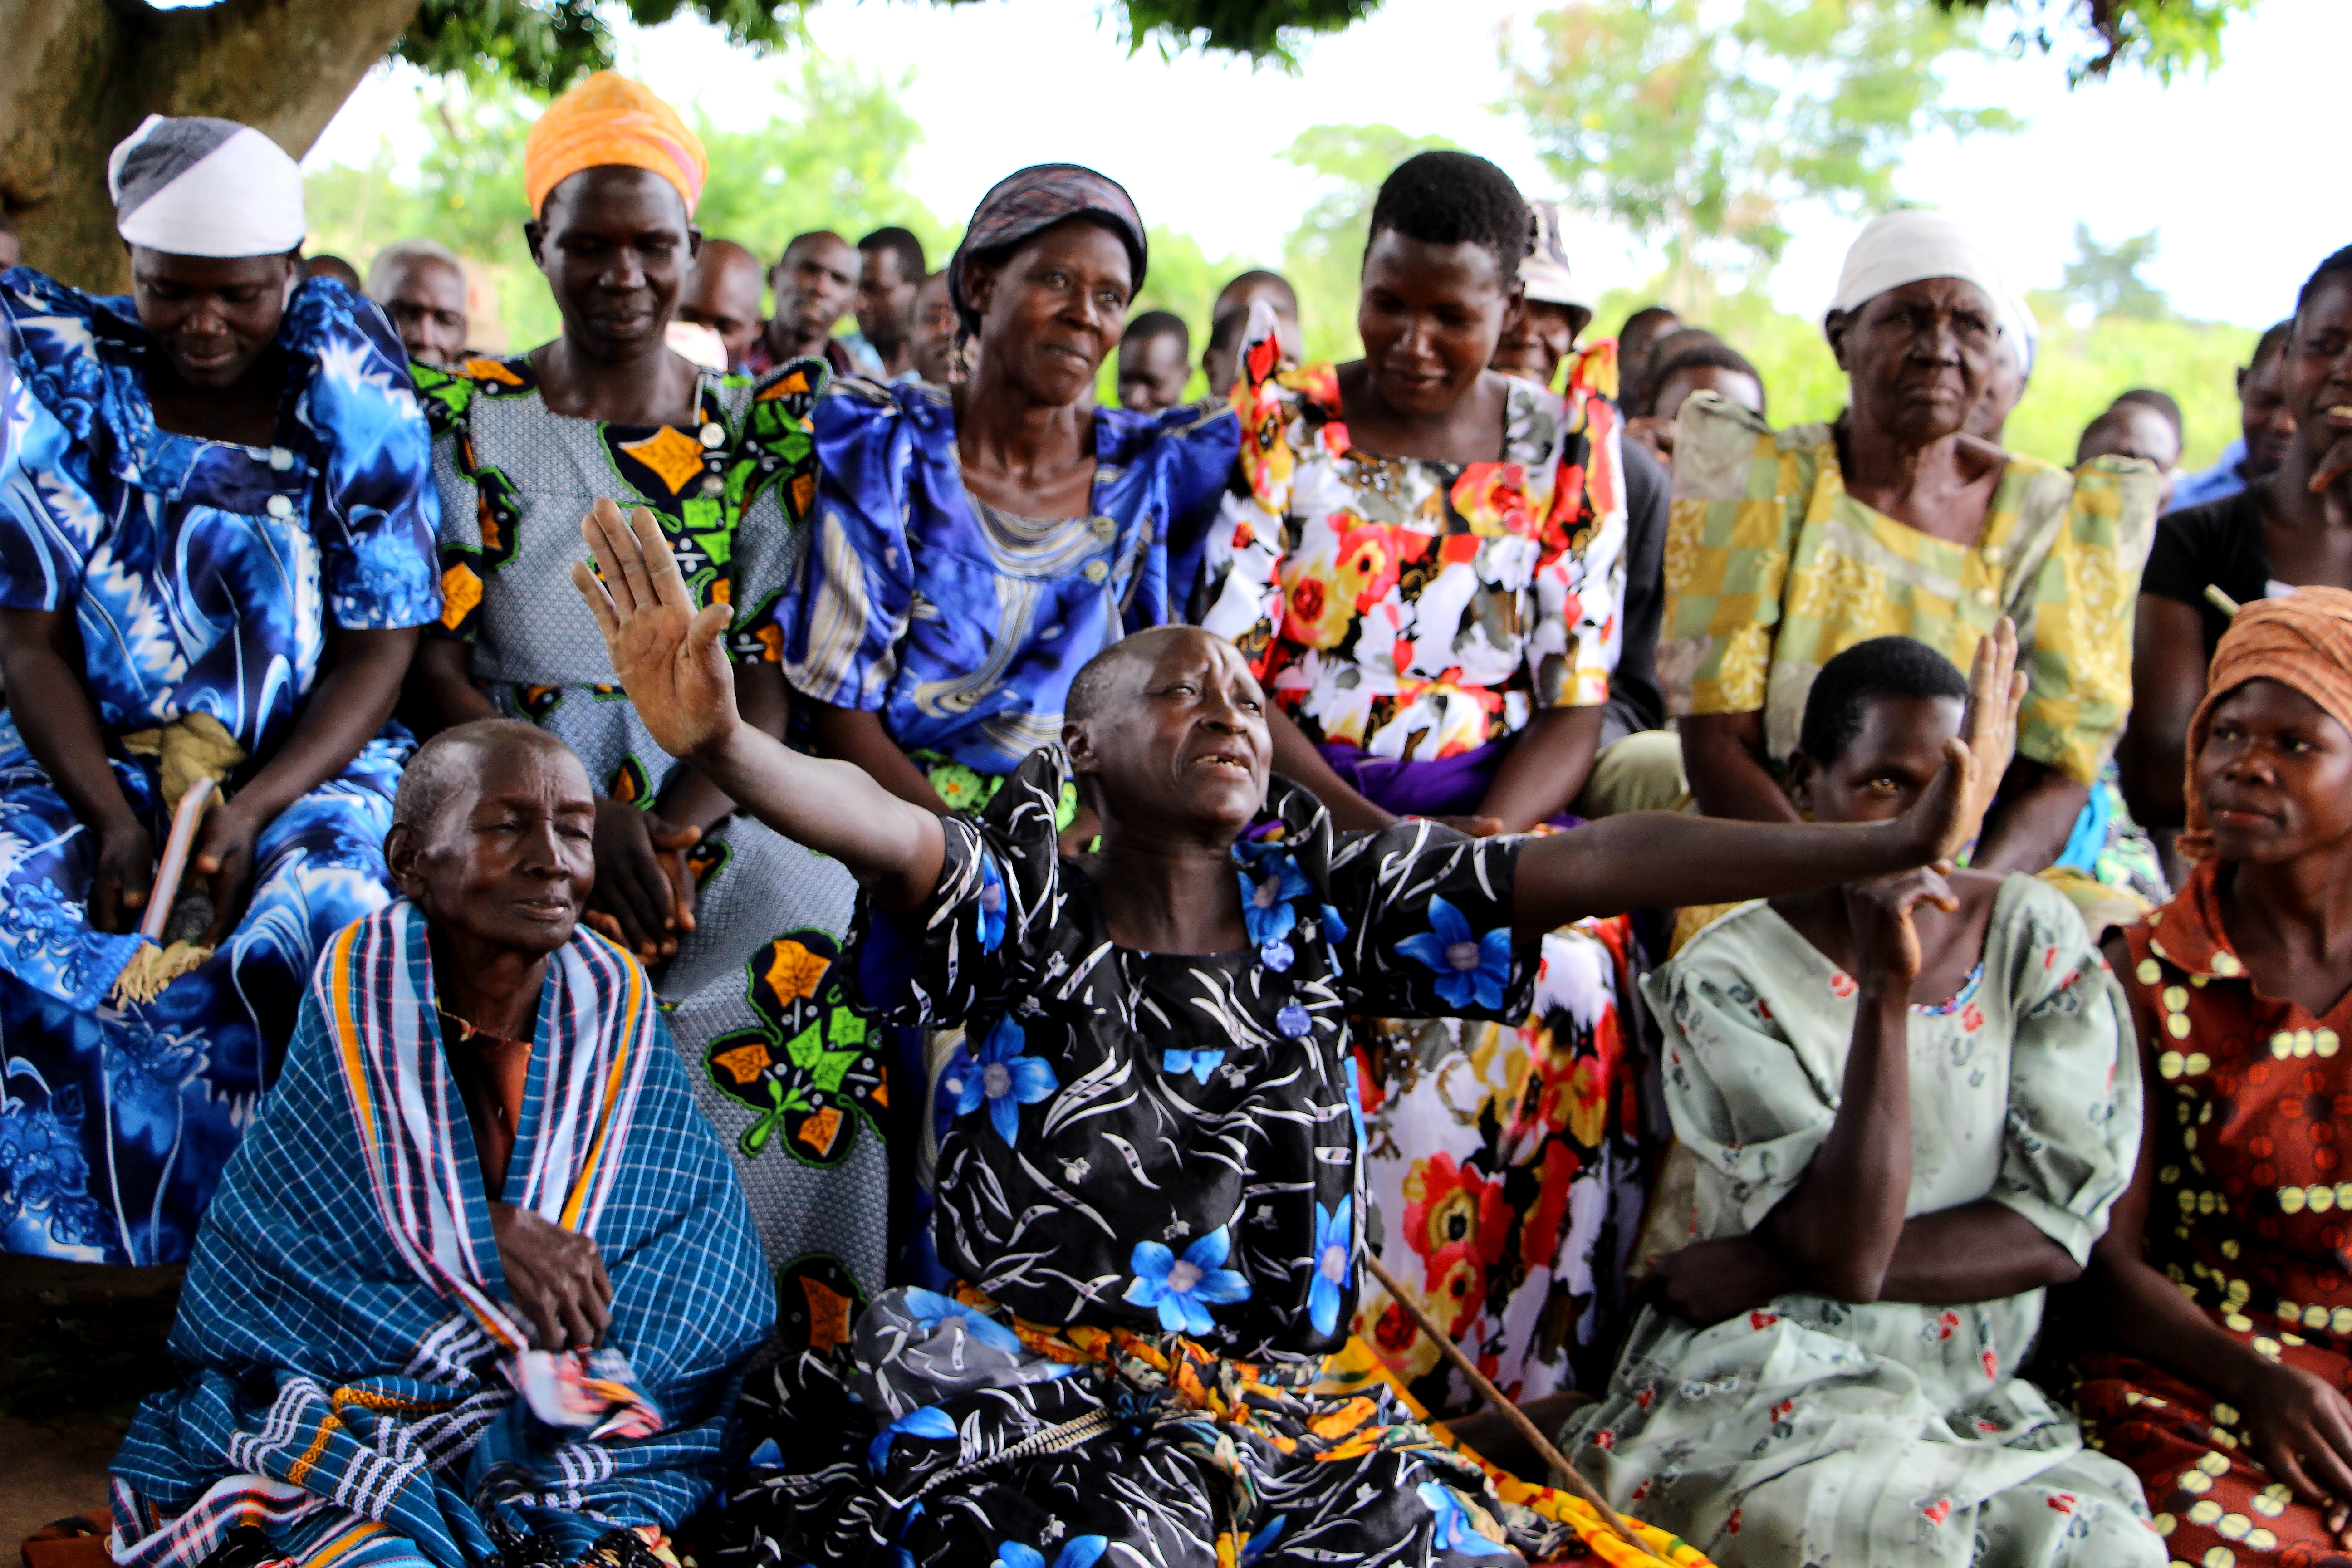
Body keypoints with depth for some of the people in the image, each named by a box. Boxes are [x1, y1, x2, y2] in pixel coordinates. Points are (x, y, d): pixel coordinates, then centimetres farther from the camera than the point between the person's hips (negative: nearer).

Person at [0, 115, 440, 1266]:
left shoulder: (353, 403, -2)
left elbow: (379, 653, -4)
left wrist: (252, 811, -18)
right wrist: (111, 820, -15)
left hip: (317, 769, -1)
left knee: (335, 927, -32)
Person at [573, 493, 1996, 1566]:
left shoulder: (1314, 904, 9)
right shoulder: (1022, 910, 2)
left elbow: (1597, 863, 0)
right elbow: (882, 825, -20)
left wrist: (1893, 847, -5)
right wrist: (720, 739, -42)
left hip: (1287, 1413, 4)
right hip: (1025, 1390, -3)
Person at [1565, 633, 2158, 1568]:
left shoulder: (2035, 936, 3)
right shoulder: (1728, 978, -7)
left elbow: (2063, 1225, -3)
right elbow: (1847, 1251, -17)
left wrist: (1783, 1261, -11)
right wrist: (1886, 989, -27)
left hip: (1981, 1407, 3)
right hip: (1758, 1393, -3)